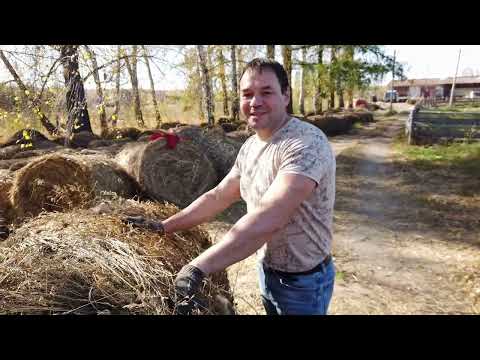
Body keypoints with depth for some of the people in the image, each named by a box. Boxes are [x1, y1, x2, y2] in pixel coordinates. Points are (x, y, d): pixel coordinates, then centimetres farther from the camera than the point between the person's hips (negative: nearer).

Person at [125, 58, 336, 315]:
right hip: (266, 269, 6)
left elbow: (268, 219, -39)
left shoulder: (306, 143, -27)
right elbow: (218, 197, 5)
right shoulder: (250, 146, 1)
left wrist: (197, 268, -41)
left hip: (302, 281, -6)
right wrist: (164, 227, 2)